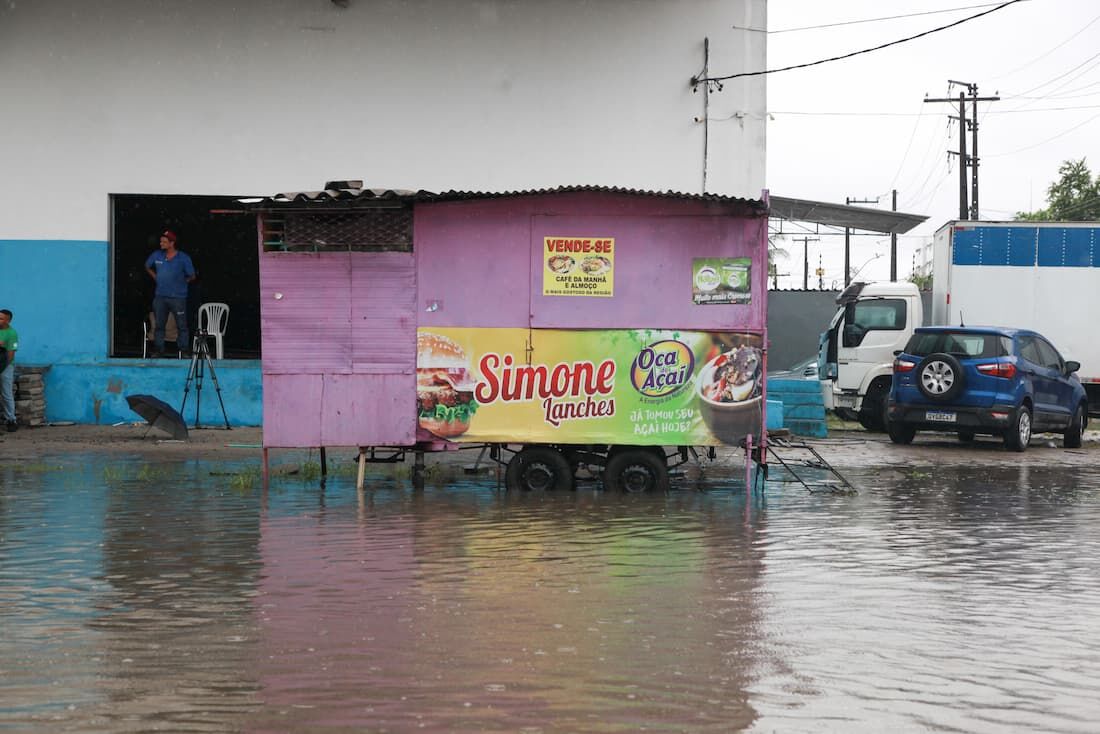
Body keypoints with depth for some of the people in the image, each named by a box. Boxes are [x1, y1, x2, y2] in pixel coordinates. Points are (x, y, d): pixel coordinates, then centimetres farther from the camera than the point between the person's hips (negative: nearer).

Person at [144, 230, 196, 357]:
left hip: (178, 297, -3)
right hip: (160, 296, 4)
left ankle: (184, 350, 4)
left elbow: (192, 276, 2)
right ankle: (158, 350, 12)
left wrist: (180, 282, 3)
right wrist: (156, 278, 15)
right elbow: (147, 266, 24)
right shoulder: (157, 256, 4)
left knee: (181, 326, -1)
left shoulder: (183, 258, -6)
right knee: (159, 325, 6)